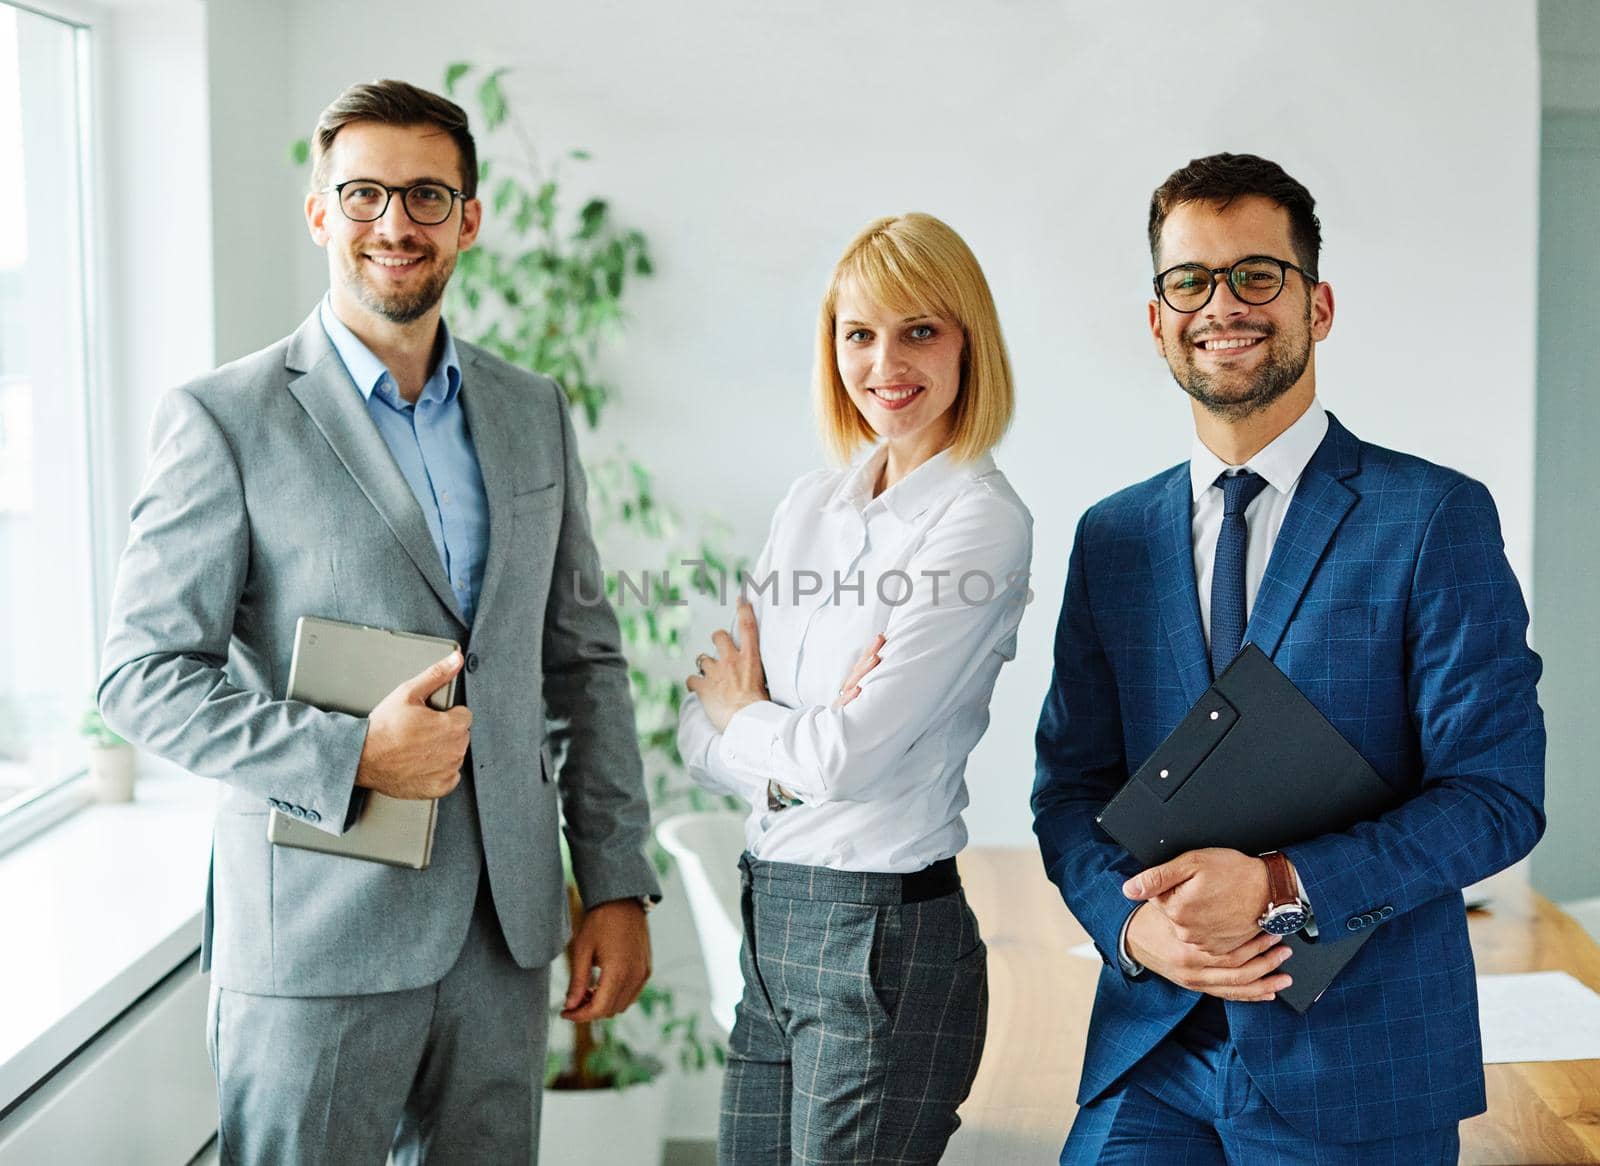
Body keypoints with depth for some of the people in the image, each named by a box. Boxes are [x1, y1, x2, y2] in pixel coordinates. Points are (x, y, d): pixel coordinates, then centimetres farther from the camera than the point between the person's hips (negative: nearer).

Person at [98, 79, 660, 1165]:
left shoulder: (534, 412, 9)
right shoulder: (224, 419, -6)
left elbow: (584, 659, 11)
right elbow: (144, 672, -8)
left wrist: (618, 884, 6)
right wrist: (349, 756, -20)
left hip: (505, 931, 5)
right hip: (314, 939, -4)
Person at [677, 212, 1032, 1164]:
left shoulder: (982, 522, -12)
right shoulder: (811, 504, 10)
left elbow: (847, 756, -18)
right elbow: (700, 734, 7)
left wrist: (743, 716, 1)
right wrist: (794, 746, -13)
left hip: (885, 932, -7)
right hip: (770, 911, 7)